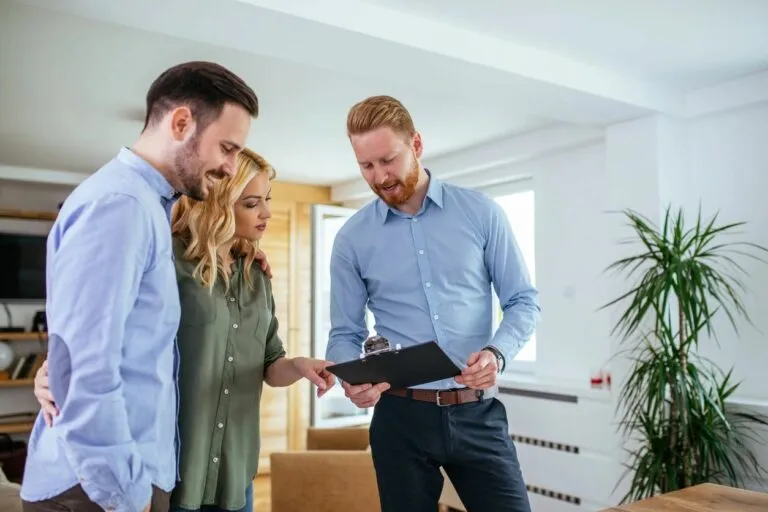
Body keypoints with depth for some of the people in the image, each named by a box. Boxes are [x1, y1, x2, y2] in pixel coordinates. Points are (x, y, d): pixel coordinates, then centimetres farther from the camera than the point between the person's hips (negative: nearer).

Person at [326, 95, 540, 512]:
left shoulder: (481, 212, 0)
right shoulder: (352, 239, 2)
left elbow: (523, 301, 3)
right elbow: (345, 334, 5)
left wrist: (497, 352, -16)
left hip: (478, 412, 0)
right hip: (400, 416, 1)